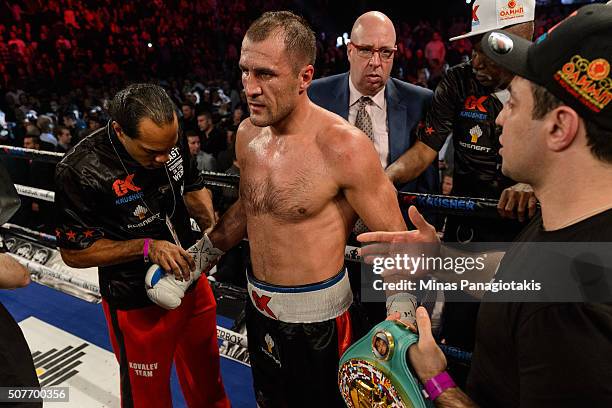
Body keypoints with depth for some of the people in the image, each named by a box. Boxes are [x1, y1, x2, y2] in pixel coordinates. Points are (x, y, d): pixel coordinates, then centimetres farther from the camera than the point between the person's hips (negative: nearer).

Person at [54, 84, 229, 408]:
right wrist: (147, 246, -26)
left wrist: (214, 230, -10)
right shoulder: (80, 171, -25)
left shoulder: (170, 140, -11)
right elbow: (74, 253, -15)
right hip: (138, 303, -4)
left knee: (206, 377, 27)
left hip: (192, 279, 5)